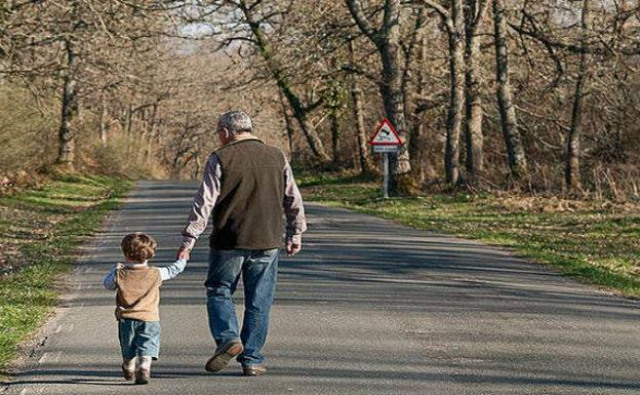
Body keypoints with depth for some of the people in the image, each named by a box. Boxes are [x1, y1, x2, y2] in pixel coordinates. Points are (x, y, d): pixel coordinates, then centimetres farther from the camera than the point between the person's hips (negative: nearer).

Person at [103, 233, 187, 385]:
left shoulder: (120, 274, -7)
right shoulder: (156, 274, -5)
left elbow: (107, 284, 11)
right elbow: (172, 270, 10)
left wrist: (115, 269, 24)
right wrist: (182, 261, 29)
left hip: (126, 318, 2)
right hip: (150, 318, -1)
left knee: (128, 349, 19)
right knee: (146, 347, -4)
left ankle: (128, 370, 38)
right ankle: (144, 369, -24)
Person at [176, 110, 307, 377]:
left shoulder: (220, 159, -5)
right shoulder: (277, 157, 7)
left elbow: (204, 203, -9)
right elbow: (293, 200, 12)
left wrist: (189, 240, -6)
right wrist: (295, 234, 23)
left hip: (229, 241, -3)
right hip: (267, 241, 3)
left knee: (218, 291, 13)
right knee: (259, 302, 8)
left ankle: (227, 337, -9)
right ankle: (251, 360, 8)